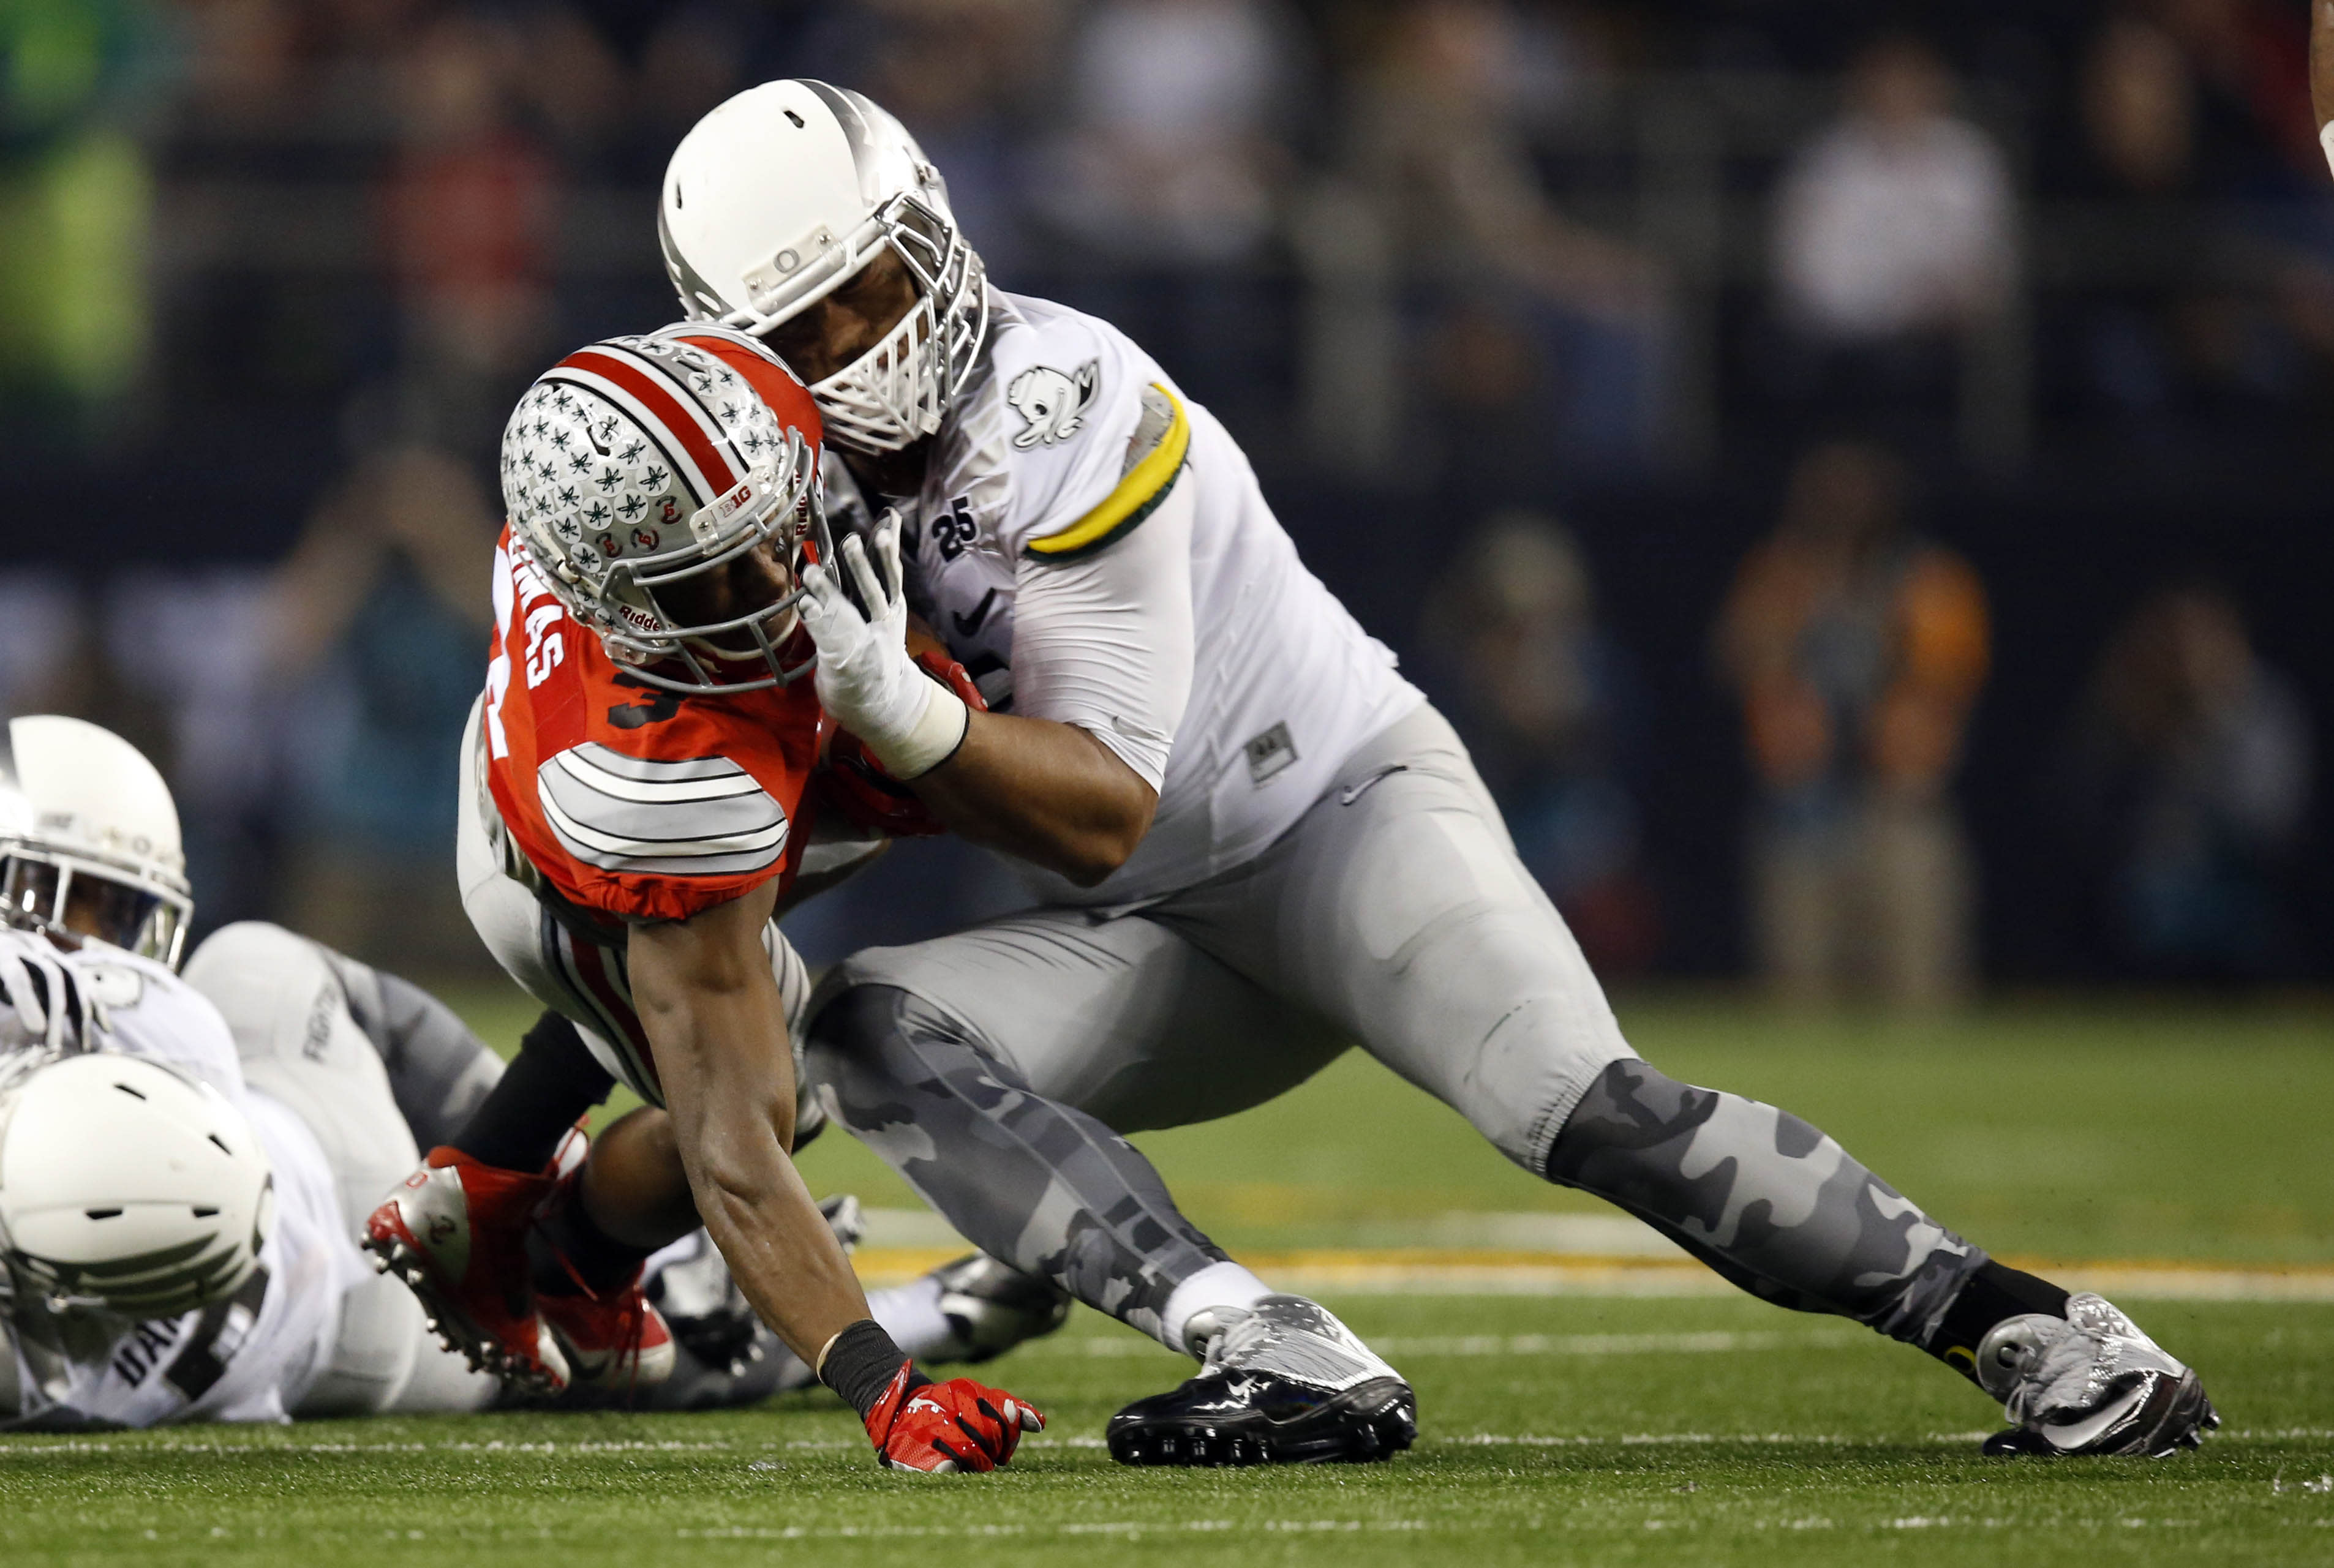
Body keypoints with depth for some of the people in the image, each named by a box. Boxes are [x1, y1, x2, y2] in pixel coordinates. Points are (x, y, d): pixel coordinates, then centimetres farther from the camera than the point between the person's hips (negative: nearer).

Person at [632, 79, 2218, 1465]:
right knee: (867, 1034, -19)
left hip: (1343, 799, -7)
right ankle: (1285, 1362, -32)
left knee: (1578, 1106, -31)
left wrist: (896, 707, -35)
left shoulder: (1057, 413, -20)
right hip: (1173, 945, 7)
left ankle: (2032, 1328, -23)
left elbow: (1107, 817, -21)